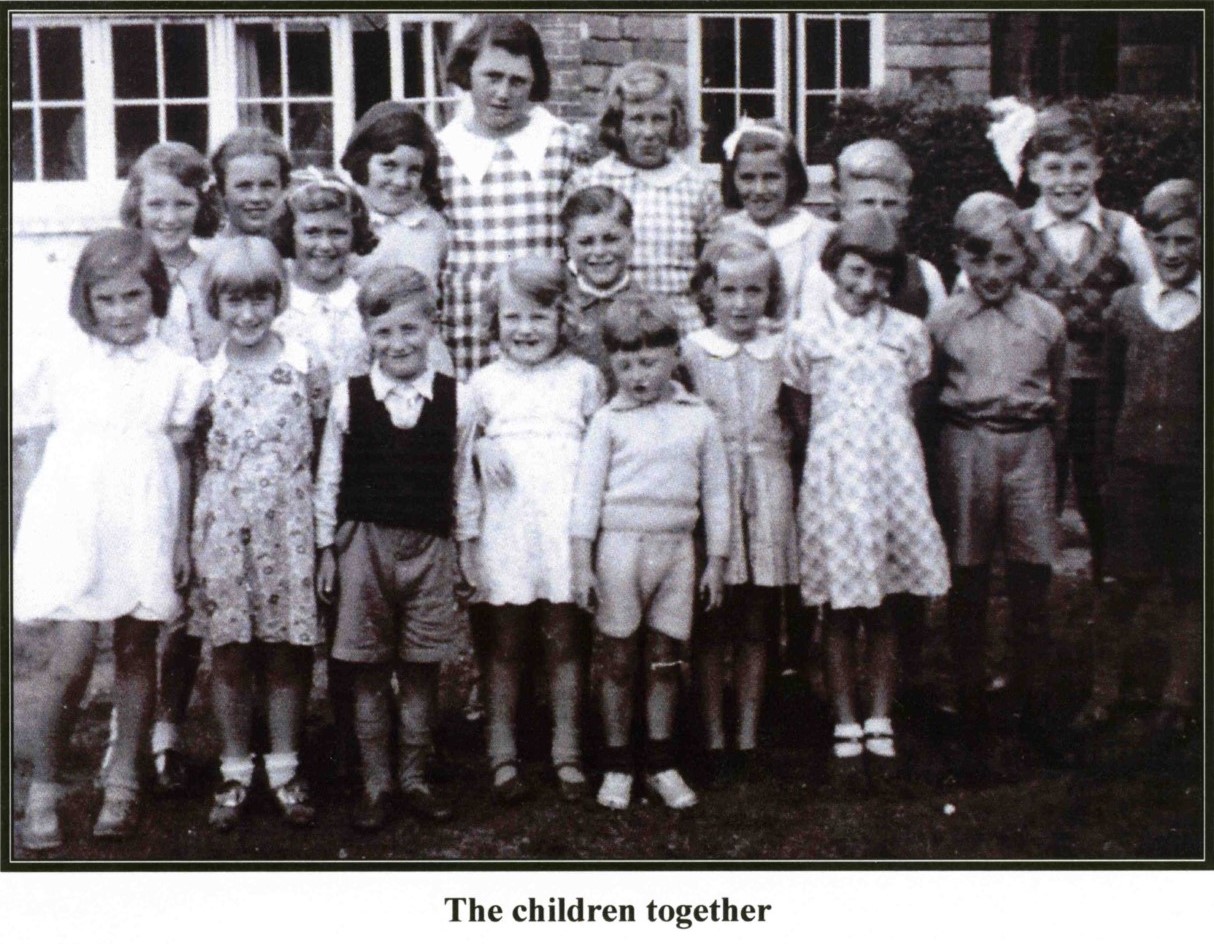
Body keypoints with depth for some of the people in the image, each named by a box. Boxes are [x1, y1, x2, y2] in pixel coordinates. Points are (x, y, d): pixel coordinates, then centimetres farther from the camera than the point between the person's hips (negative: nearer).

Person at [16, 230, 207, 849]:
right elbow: (35, 426, 16)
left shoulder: (174, 370, 5)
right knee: (71, 660, -9)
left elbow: (180, 457, 8)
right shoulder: (65, 360, 4)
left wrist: (182, 538, 7)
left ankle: (123, 783, 24)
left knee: (137, 652, 10)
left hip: (143, 531, 1)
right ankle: (44, 788, 8)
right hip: (72, 524, -1)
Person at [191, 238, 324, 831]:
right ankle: (235, 773, 19)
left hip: (287, 524, -1)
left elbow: (322, 450, 8)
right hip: (223, 525, 1)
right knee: (229, 652, 6)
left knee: (287, 649, 5)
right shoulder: (204, 375, 3)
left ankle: (284, 770, 19)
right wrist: (190, 534, 5)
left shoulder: (304, 368, 0)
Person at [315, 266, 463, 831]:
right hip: (364, 543, 0)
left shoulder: (455, 399, 0)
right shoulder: (347, 398, 0)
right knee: (369, 673, 6)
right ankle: (375, 784, 18)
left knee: (422, 671, 8)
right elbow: (328, 478, 5)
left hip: (430, 546, 0)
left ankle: (414, 779, 22)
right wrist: (327, 549, 5)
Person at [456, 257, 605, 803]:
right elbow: (463, 461, 9)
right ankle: (503, 756, 17)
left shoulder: (582, 377, 6)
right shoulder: (484, 384, 6)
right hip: (505, 528, 0)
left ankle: (567, 753, 17)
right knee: (507, 644, 7)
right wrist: (467, 536, 7)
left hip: (567, 528, 0)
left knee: (564, 641, 6)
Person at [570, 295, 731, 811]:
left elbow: (715, 493, 9)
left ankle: (661, 765, 18)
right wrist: (582, 564, -6)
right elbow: (587, 491, -1)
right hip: (620, 546, -1)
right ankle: (616, 766, 15)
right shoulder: (608, 420, -1)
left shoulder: (699, 419, 4)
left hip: (676, 549, 1)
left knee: (664, 659, 7)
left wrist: (716, 562, 8)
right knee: (618, 660, 4)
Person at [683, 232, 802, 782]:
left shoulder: (782, 352, 5)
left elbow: (796, 423, 14)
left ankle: (747, 736, 18)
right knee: (711, 623, 3)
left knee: (757, 623, 8)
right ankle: (714, 737, 14)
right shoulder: (691, 351, -1)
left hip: (766, 490, 2)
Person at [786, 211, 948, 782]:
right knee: (841, 611, 2)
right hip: (833, 473, -2)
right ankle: (846, 728, 12)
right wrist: (834, 443, 0)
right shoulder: (807, 336, 3)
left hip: (893, 471, 2)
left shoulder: (907, 332, 8)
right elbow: (801, 411, 9)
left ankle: (879, 724, 16)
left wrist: (888, 443, 7)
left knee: (885, 609, 7)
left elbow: (915, 402, 16)